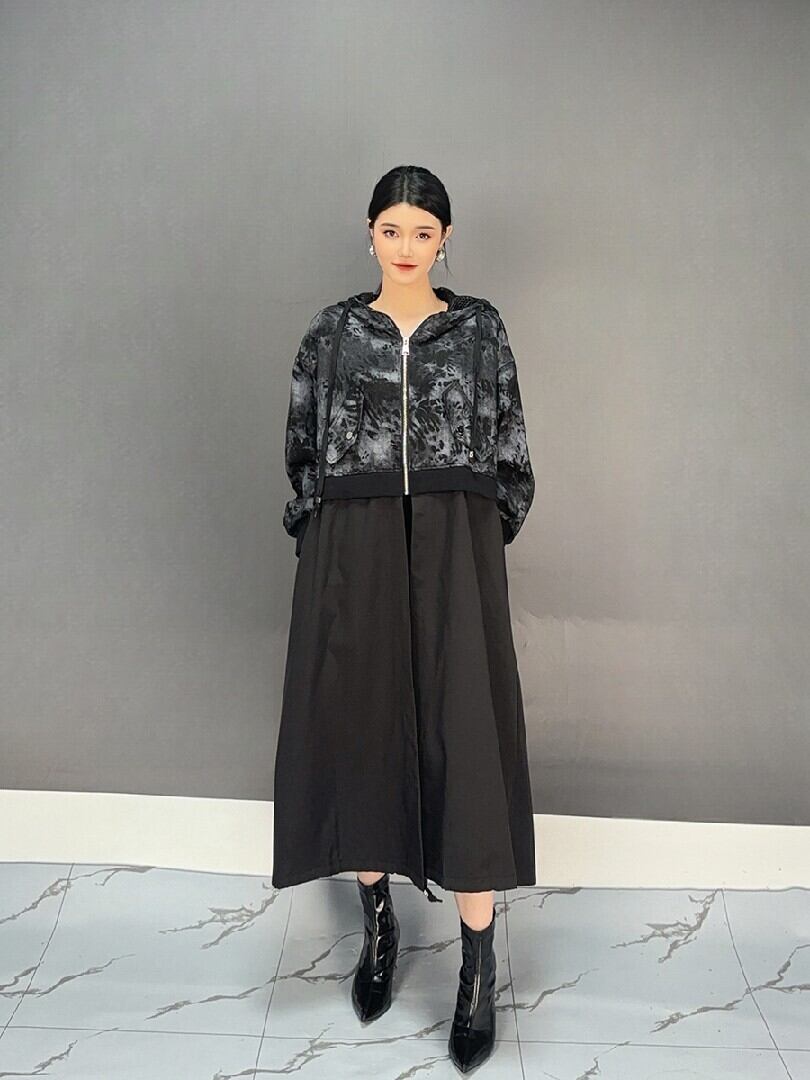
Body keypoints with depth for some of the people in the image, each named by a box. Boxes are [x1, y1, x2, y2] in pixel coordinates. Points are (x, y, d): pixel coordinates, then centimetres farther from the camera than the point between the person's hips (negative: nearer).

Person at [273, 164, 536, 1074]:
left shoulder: (480, 328, 7)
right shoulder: (332, 331, 8)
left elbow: (509, 450, 8)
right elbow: (303, 449, 10)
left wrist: (473, 542, 3)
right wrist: (325, 543, 3)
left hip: (455, 549, -1)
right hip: (353, 551, 1)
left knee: (464, 731, -3)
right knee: (362, 723, 6)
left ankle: (478, 964, 9)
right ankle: (378, 923, 26)